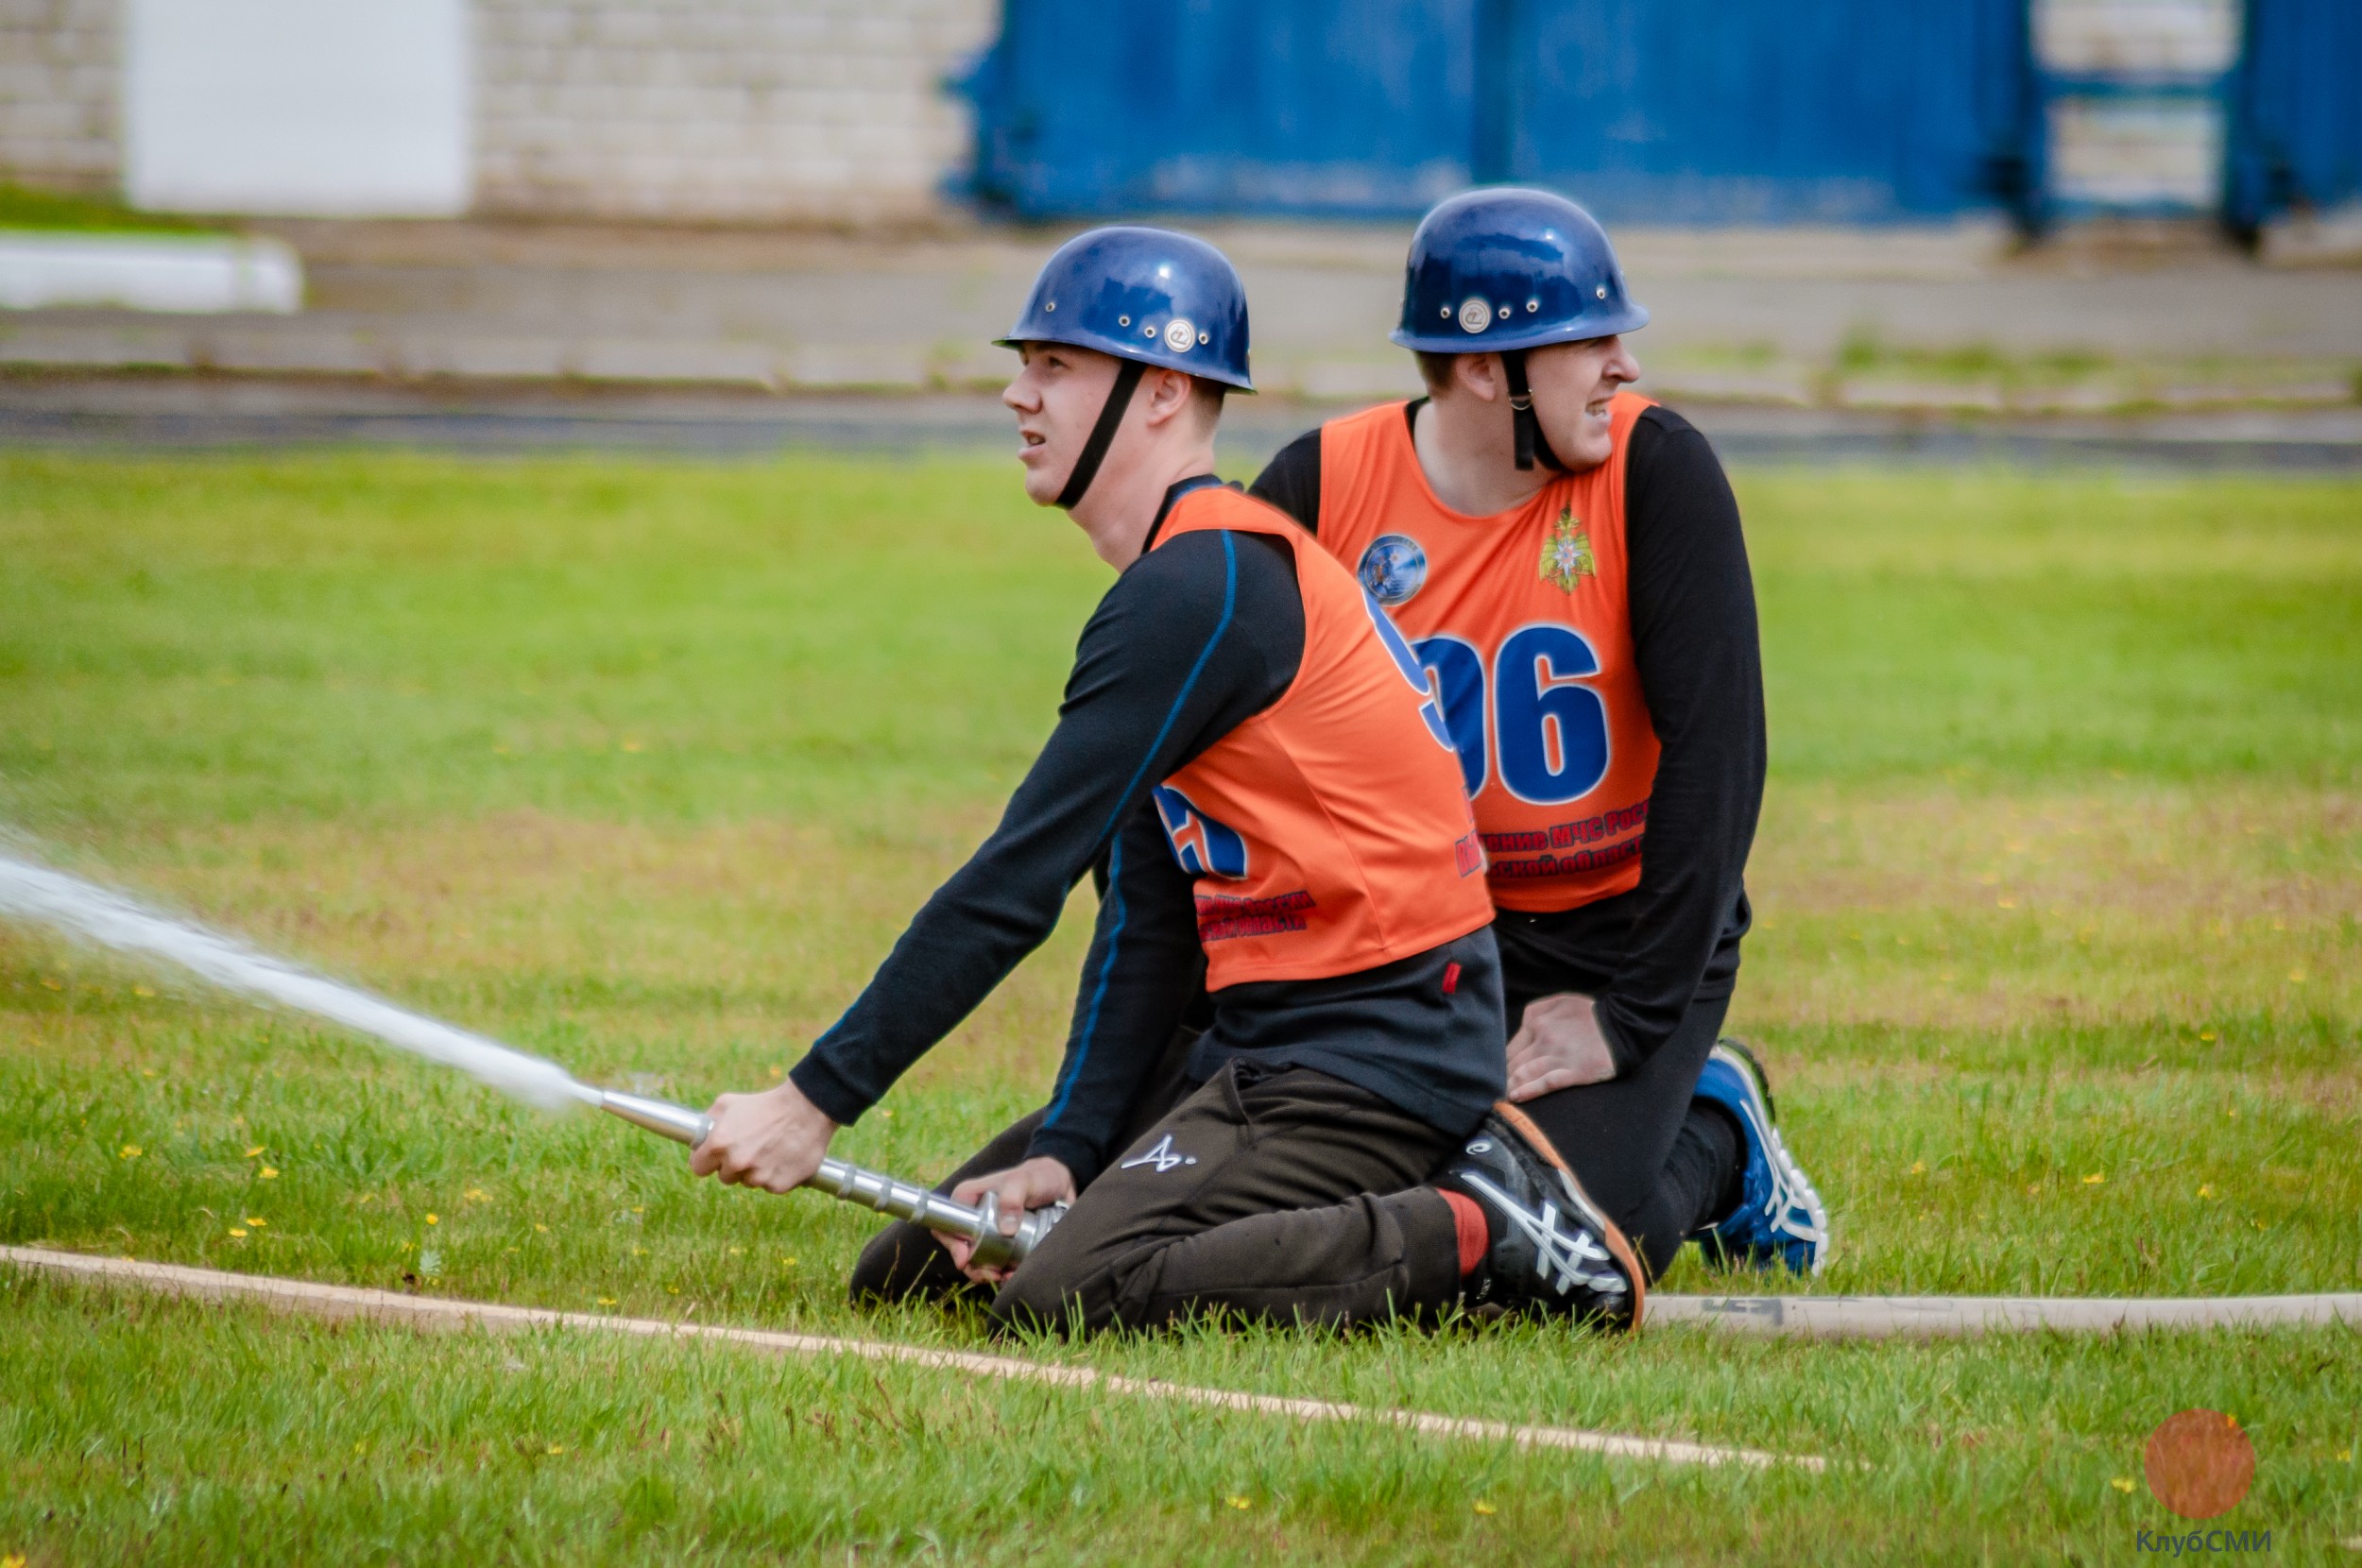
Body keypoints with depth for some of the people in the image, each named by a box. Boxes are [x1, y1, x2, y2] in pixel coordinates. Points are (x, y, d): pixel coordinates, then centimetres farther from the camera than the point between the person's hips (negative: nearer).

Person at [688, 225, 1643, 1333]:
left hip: (1373, 1051, -11)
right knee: (912, 1265, 7)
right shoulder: (1197, 578, 16)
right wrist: (1066, 1154, 0)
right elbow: (1143, 921, 11)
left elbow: (1016, 887, -19)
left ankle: (1479, 1235, -12)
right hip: (1264, 1037, 11)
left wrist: (817, 1101, -17)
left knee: (1062, 1299, -27)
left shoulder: (1199, 591, -16)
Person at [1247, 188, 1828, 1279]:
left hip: (1622, 925, -2)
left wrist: (1631, 1014, -18)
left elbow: (1716, 750, -16)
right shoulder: (1318, 489, -9)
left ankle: (1714, 1129, 13)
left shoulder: (1656, 472, -14)